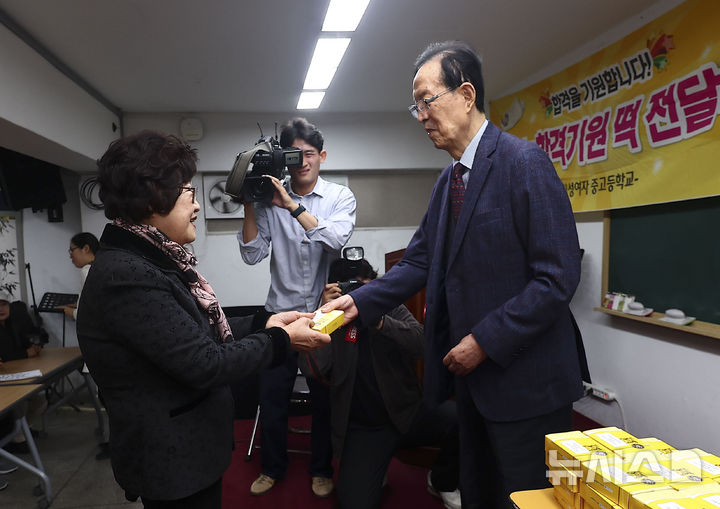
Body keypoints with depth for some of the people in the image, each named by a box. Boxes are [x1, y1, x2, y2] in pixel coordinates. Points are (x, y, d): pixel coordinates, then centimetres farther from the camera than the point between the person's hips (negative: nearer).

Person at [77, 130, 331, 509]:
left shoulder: (153, 261, 4)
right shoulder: (127, 276, -27)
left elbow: (198, 332, 7)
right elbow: (206, 366, -27)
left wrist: (264, 323, -2)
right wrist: (281, 340, -16)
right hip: (173, 463, -9)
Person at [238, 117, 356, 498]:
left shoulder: (341, 197, -2)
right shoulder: (269, 199, -1)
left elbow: (335, 238, -21)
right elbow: (253, 254, -5)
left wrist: (291, 205, -25)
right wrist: (249, 205, -12)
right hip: (281, 312, 1)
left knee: (324, 396, 13)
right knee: (272, 395, 12)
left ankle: (321, 469, 35)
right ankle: (273, 467, 36)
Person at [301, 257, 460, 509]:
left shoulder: (391, 308, 4)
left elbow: (422, 344, -14)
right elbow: (311, 368, -16)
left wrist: (379, 320, -28)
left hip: (407, 413, 1)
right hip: (362, 428, -1)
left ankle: (442, 482, 6)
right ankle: (374, 471, 17)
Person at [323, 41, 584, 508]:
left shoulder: (524, 163, -15)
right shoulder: (449, 180, 10)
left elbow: (558, 277, -20)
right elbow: (420, 261, 8)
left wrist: (484, 341, -18)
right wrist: (360, 301, -4)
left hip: (525, 380, -7)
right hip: (473, 374, 8)